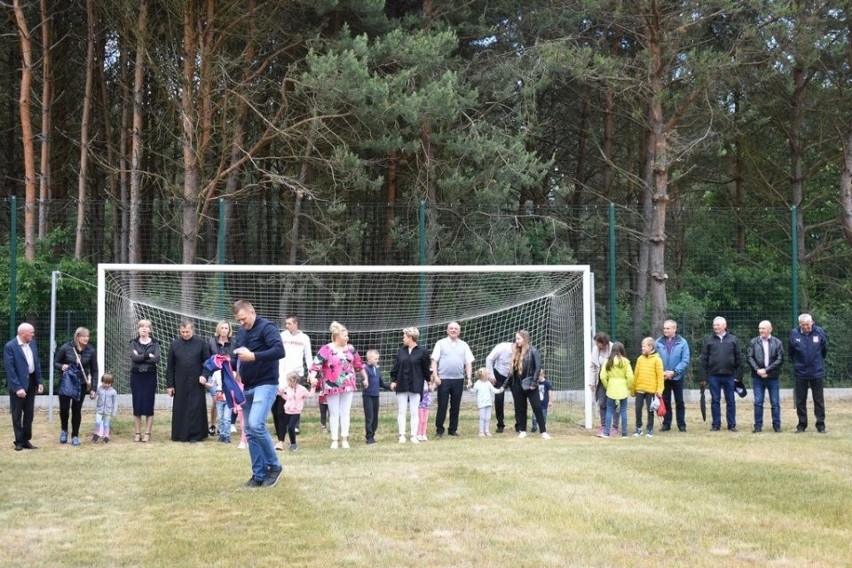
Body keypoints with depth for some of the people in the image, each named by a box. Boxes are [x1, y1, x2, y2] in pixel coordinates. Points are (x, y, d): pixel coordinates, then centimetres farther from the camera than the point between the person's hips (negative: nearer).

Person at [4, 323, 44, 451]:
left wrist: (39, 382, 6)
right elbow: (10, 369, -17)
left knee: (29, 413, 12)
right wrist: (17, 387, -21)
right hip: (18, 384, -6)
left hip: (31, 382, 6)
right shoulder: (10, 346, -16)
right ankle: (19, 441, 12)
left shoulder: (32, 343, 5)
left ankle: (26, 439, 21)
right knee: (17, 415, 4)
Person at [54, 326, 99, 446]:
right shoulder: (66, 348, -9)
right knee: (64, 408, -4)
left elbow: (94, 371, 1)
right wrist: (61, 366, -22)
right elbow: (55, 362, 1)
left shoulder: (90, 351, -5)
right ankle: (64, 430, 23)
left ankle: (75, 436, 16)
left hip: (81, 385, 1)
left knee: (77, 410, 3)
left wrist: (93, 388, -3)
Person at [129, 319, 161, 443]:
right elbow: (134, 357, -12)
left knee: (149, 405, -1)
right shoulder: (134, 343, 6)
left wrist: (140, 357, -13)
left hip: (150, 376, -1)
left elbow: (156, 358, -13)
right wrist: (148, 356, -14)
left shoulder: (154, 343, 4)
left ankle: (147, 433, 6)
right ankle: (137, 433, 8)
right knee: (137, 405, 1)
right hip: (136, 376, 1)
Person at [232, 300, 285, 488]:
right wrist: (229, 363, -2)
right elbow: (238, 359, 20)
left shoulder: (266, 328, -10)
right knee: (249, 431, 6)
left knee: (256, 424, -21)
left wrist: (253, 356, -29)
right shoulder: (241, 332, 14)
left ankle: (274, 466, -4)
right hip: (247, 387, 8)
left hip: (265, 385, -8)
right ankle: (259, 475, 12)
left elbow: (279, 351, -23)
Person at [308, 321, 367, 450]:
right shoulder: (326, 350, -9)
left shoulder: (350, 348, 7)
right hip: (332, 386, -4)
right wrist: (312, 377, -33)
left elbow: (358, 364, 18)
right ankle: (334, 440, 8)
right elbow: (316, 364, -17)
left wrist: (365, 377, 23)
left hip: (347, 385, 4)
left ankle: (344, 439, 10)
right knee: (334, 413, 3)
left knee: (345, 413, 5)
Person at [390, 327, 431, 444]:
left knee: (415, 412, 1)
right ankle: (402, 435, 5)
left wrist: (428, 381, 7)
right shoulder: (401, 351, 7)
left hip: (416, 385, -3)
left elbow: (426, 368, 2)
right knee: (401, 411, 2)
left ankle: (414, 436, 5)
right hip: (401, 385, 3)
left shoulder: (421, 351, -4)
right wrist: (393, 380, 4)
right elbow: (395, 366, 9)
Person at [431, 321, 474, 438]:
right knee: (442, 405, -3)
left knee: (455, 406, 7)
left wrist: (469, 378, 0)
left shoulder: (464, 345, 13)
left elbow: (468, 363, 10)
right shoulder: (441, 343, 5)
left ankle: (453, 429, 16)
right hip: (443, 379, -3)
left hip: (458, 380, 3)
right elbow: (434, 361, 0)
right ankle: (439, 429, 5)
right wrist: (435, 376, -10)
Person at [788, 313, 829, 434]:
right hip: (800, 373, 1)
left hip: (817, 372, -1)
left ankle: (821, 425, 11)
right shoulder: (794, 333, -9)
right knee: (800, 401, 7)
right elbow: (790, 351, 6)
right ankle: (802, 425, 17)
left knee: (819, 400, 5)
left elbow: (825, 349, 6)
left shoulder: (819, 332, -9)